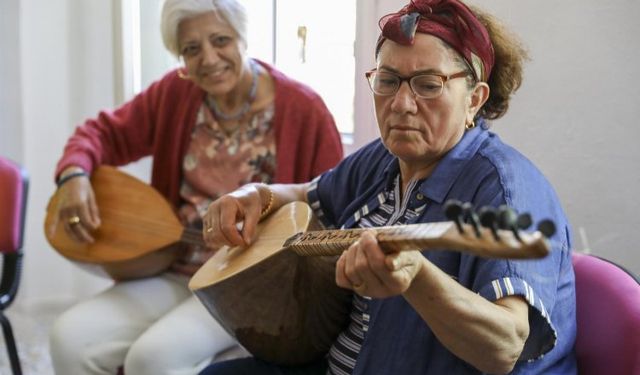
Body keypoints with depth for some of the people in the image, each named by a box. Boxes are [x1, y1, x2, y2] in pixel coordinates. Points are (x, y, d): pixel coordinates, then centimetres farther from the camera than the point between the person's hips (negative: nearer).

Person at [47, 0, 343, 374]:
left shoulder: (302, 108, -10)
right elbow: (106, 133, 11)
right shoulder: (175, 93, 2)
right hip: (175, 270, 5)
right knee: (71, 338, -15)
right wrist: (74, 175, -11)